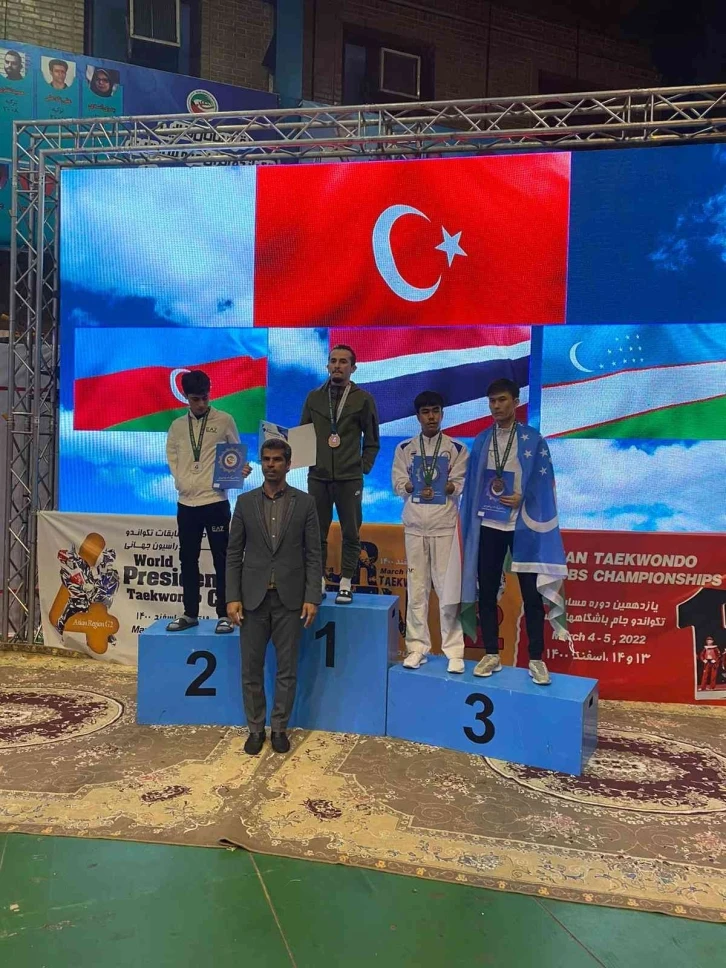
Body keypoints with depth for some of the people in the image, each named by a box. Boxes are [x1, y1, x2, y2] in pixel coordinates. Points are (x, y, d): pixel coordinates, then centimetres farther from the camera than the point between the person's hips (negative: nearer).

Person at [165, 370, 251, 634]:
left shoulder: (224, 421, 1)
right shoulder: (177, 426, 10)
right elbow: (172, 457, 13)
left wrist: (241, 469, -14)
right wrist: (181, 482, -2)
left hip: (216, 501, -3)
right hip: (186, 503, 4)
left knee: (221, 559, 1)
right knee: (188, 560, 10)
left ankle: (224, 615, 9)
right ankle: (190, 613, 21)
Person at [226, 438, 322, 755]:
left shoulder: (305, 502, 1)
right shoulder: (245, 502, 4)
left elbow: (313, 555, 0)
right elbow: (234, 554, 4)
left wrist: (312, 597, -8)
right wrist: (232, 597, -4)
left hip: (289, 598, -1)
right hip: (253, 597, 1)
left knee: (287, 668, 7)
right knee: (251, 669, 7)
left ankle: (279, 728, 23)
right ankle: (256, 728, 23)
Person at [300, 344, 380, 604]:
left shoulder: (363, 399, 2)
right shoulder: (314, 397, 9)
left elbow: (372, 440, 5)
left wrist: (364, 466, -3)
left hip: (350, 478, -2)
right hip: (318, 476, 2)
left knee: (350, 533, 3)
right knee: (317, 533, 7)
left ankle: (346, 583, 13)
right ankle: (318, 582, 17)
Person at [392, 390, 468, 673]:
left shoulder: (457, 448, 7)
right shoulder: (404, 449, 11)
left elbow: (460, 486, -1)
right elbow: (398, 485, 4)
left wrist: (445, 487, -18)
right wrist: (416, 486, -12)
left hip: (445, 527, -1)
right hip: (414, 526, 2)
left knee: (448, 589, -1)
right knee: (416, 590, 4)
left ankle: (454, 650, 6)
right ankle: (417, 647, 13)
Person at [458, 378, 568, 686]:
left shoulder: (533, 440, 1)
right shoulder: (481, 441, 10)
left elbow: (544, 481, -1)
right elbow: (472, 482, 11)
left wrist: (522, 498, -16)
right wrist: (471, 521, 5)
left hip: (523, 525, -3)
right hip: (488, 525, 3)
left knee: (532, 593, 0)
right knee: (486, 591, 6)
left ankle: (536, 660, 11)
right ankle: (491, 655, 18)